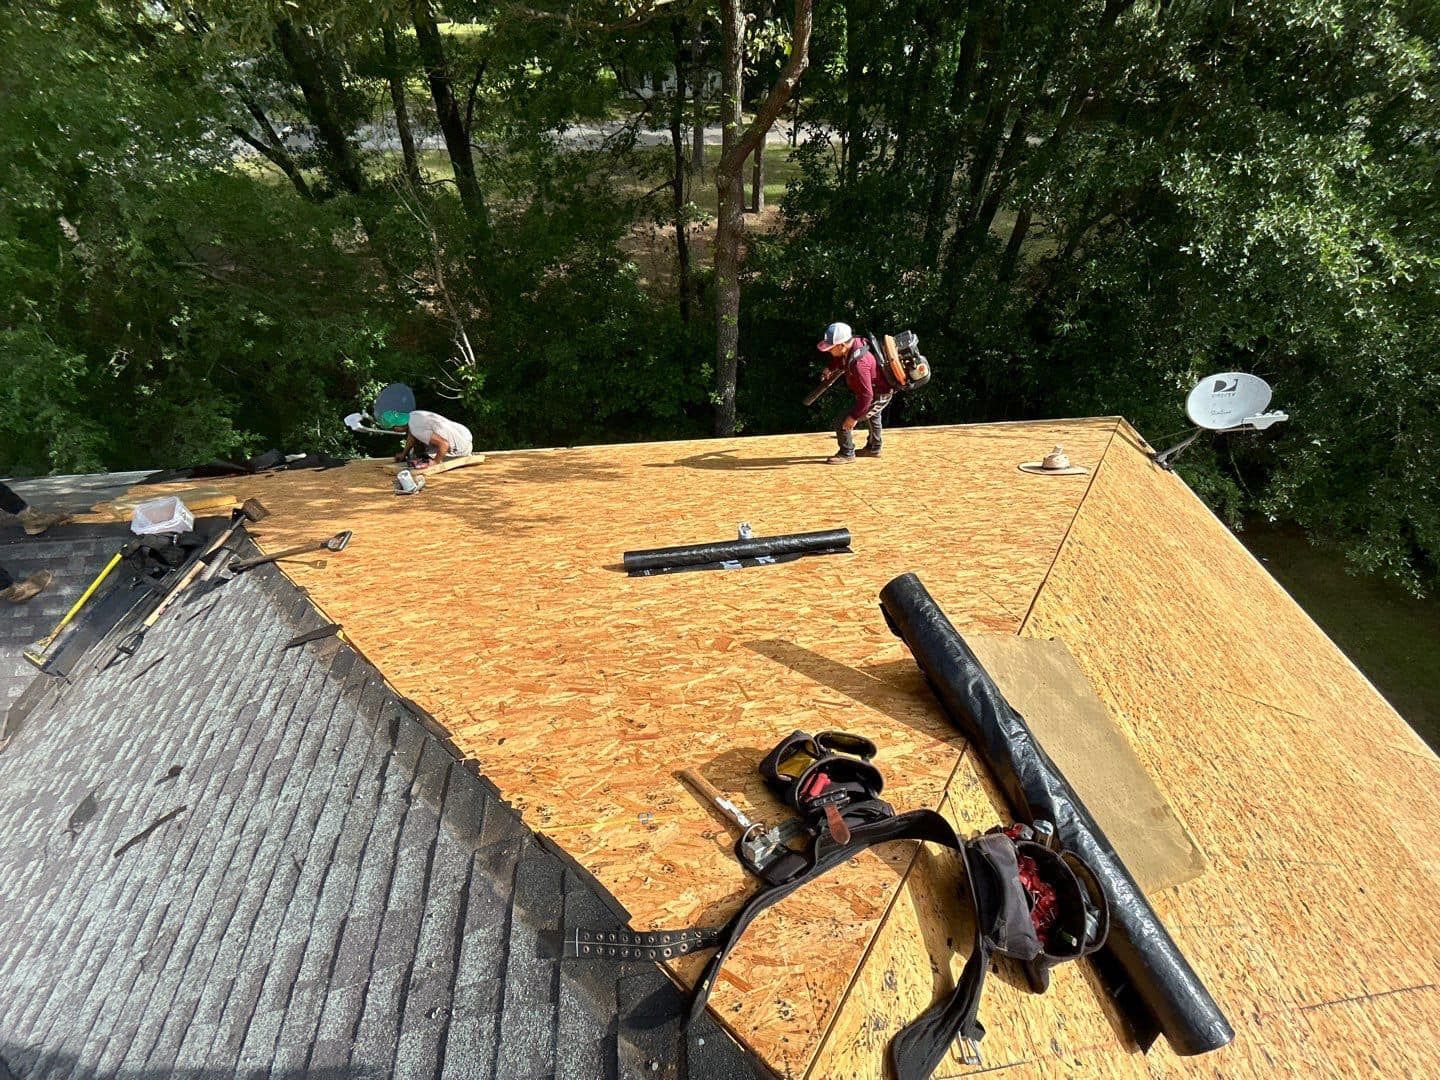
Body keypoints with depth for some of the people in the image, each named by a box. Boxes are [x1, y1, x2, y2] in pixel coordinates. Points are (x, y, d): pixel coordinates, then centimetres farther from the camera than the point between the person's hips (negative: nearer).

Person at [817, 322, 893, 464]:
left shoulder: (858, 363, -40)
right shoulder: (854, 342, -14)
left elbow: (866, 395, -37)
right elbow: (838, 358, 10)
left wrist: (854, 416, -33)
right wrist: (830, 367, -4)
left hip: (878, 396, -10)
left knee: (843, 422, -12)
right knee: (872, 416, 34)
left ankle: (847, 454, 7)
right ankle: (873, 448, 56)